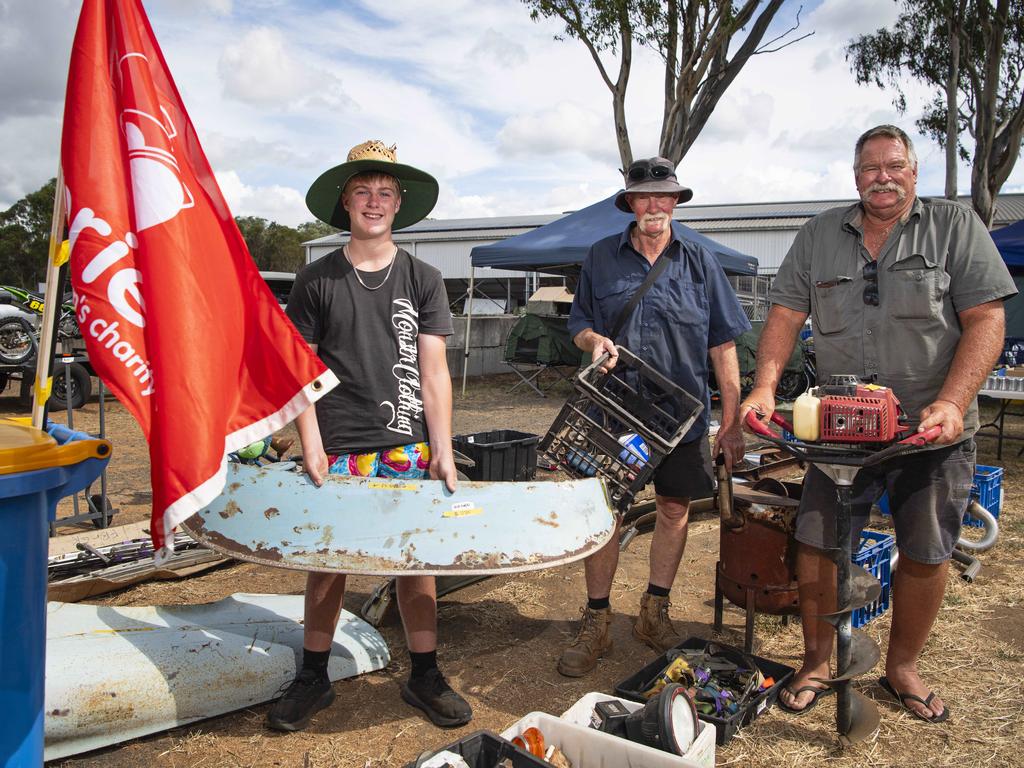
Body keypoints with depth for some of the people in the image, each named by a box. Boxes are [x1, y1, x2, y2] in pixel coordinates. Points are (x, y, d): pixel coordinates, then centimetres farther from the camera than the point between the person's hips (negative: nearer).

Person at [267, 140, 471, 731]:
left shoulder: (423, 280, 6)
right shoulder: (317, 280, 5)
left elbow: (434, 371, 4)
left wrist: (443, 451, -2)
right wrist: (311, 449, -5)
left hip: (408, 449, 1)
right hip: (337, 450, 0)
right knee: (327, 561, 7)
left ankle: (424, 676, 23)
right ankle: (314, 678, 25)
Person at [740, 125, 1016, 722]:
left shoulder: (956, 226, 2)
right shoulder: (819, 236, 9)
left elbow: (986, 320, -6)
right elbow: (786, 315, 5)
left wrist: (951, 404, -20)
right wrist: (765, 386, -11)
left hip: (934, 432, -1)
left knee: (926, 555, 8)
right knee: (816, 545, 1)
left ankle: (903, 668, 30)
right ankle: (818, 662, 22)